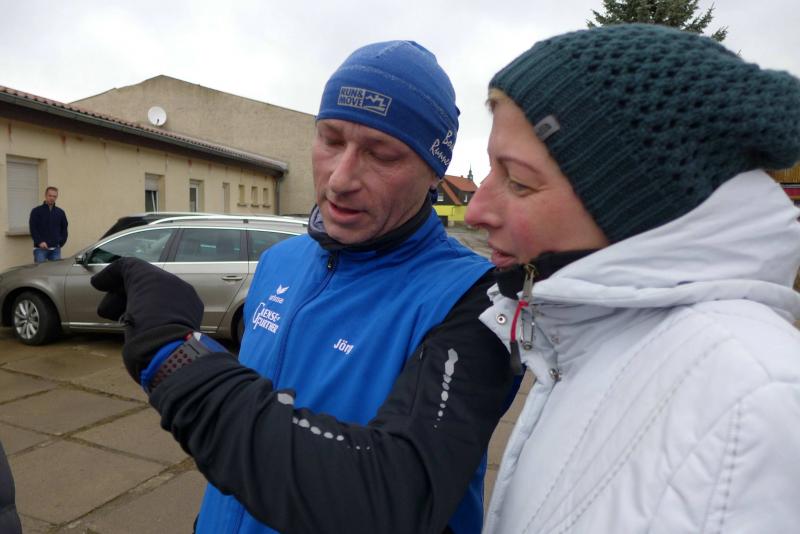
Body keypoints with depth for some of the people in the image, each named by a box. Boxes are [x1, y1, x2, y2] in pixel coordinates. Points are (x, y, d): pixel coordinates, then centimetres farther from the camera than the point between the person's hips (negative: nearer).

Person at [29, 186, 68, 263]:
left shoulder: (60, 212, 11)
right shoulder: (36, 211, 2)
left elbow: (64, 229, 15)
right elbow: (33, 229, -3)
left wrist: (61, 242, 3)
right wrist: (40, 242, -14)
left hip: (56, 249, 3)